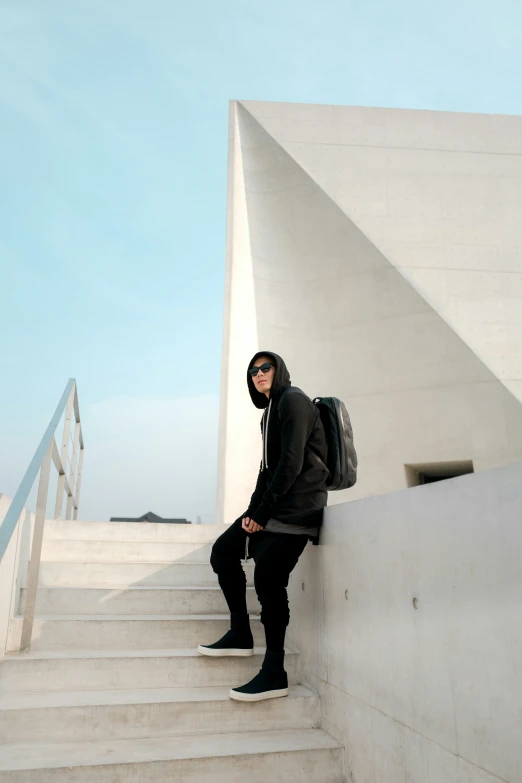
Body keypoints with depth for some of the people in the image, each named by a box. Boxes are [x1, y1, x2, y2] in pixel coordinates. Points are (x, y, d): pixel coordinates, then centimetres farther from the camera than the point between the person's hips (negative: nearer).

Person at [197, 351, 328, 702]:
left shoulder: (293, 400, -8)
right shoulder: (271, 410, 20)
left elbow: (292, 463, -17)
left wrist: (262, 512, -15)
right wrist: (251, 510, 3)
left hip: (295, 509, -10)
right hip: (271, 507, 10)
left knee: (268, 580, -14)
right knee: (223, 552, 10)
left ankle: (274, 675, -4)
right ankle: (240, 635, 18)